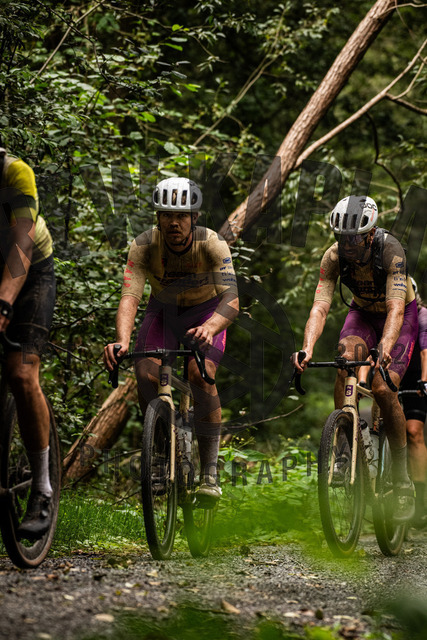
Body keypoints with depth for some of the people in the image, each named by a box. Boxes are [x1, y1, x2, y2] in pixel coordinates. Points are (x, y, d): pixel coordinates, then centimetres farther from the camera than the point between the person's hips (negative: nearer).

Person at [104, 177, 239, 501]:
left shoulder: (212, 244, -31)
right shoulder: (144, 246, -26)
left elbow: (232, 300, -41)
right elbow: (129, 297, -36)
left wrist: (209, 328, -62)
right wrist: (122, 341, -56)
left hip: (206, 313, -2)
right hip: (163, 311, 2)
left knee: (201, 374, -27)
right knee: (146, 374, -22)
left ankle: (210, 472, -19)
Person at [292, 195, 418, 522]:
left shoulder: (390, 250, -34)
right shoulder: (334, 256, -24)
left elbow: (396, 309, -43)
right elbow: (320, 307, -32)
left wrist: (386, 347, -61)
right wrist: (307, 348, -50)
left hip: (402, 315, -3)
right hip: (363, 313, 3)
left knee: (383, 388, -22)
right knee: (346, 356, -30)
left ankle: (403, 480, -9)